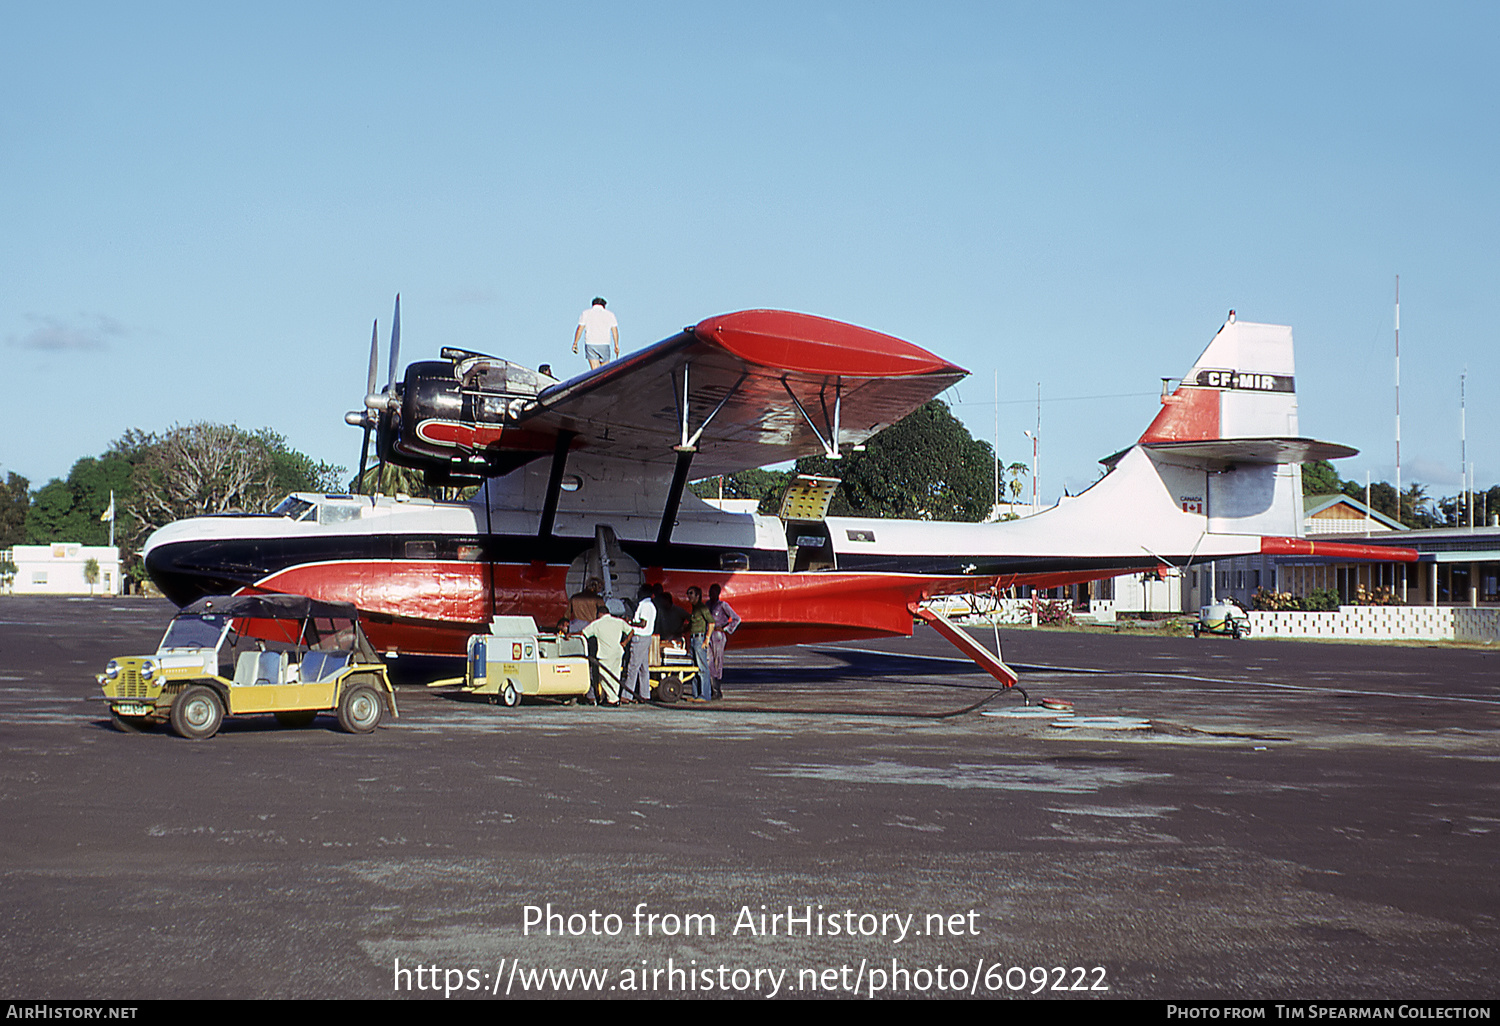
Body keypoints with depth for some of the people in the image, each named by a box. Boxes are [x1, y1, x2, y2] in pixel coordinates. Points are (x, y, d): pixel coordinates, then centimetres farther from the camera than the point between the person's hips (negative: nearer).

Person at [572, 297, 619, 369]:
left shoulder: (585, 313, 7)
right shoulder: (609, 314, 9)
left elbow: (580, 329, 1)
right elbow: (615, 331, 4)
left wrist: (575, 343, 5)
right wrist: (616, 345, 5)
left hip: (590, 344, -1)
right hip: (604, 344, 1)